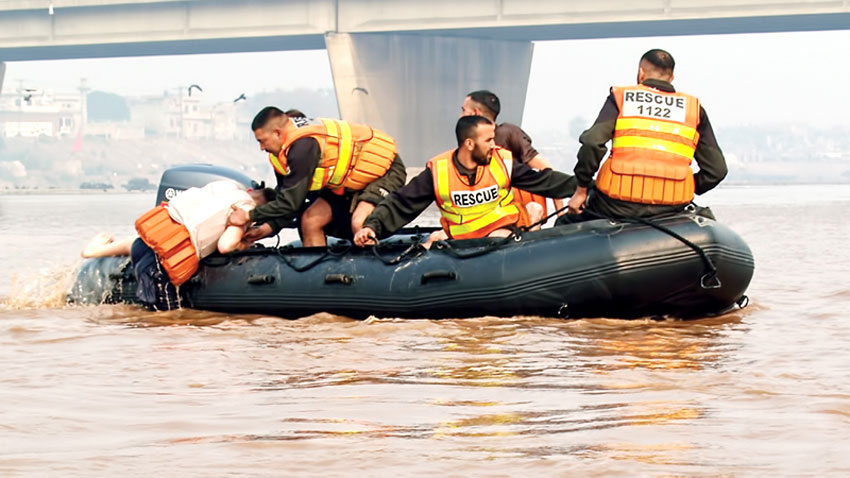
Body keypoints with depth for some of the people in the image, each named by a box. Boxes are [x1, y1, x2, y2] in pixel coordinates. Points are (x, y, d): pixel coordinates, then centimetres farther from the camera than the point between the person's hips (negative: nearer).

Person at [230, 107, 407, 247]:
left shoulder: (304, 146, -31)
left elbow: (291, 203, -26)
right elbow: (285, 199, 7)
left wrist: (249, 216, -17)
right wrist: (270, 227, -8)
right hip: (349, 182, 10)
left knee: (360, 223, -33)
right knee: (311, 220, 0)